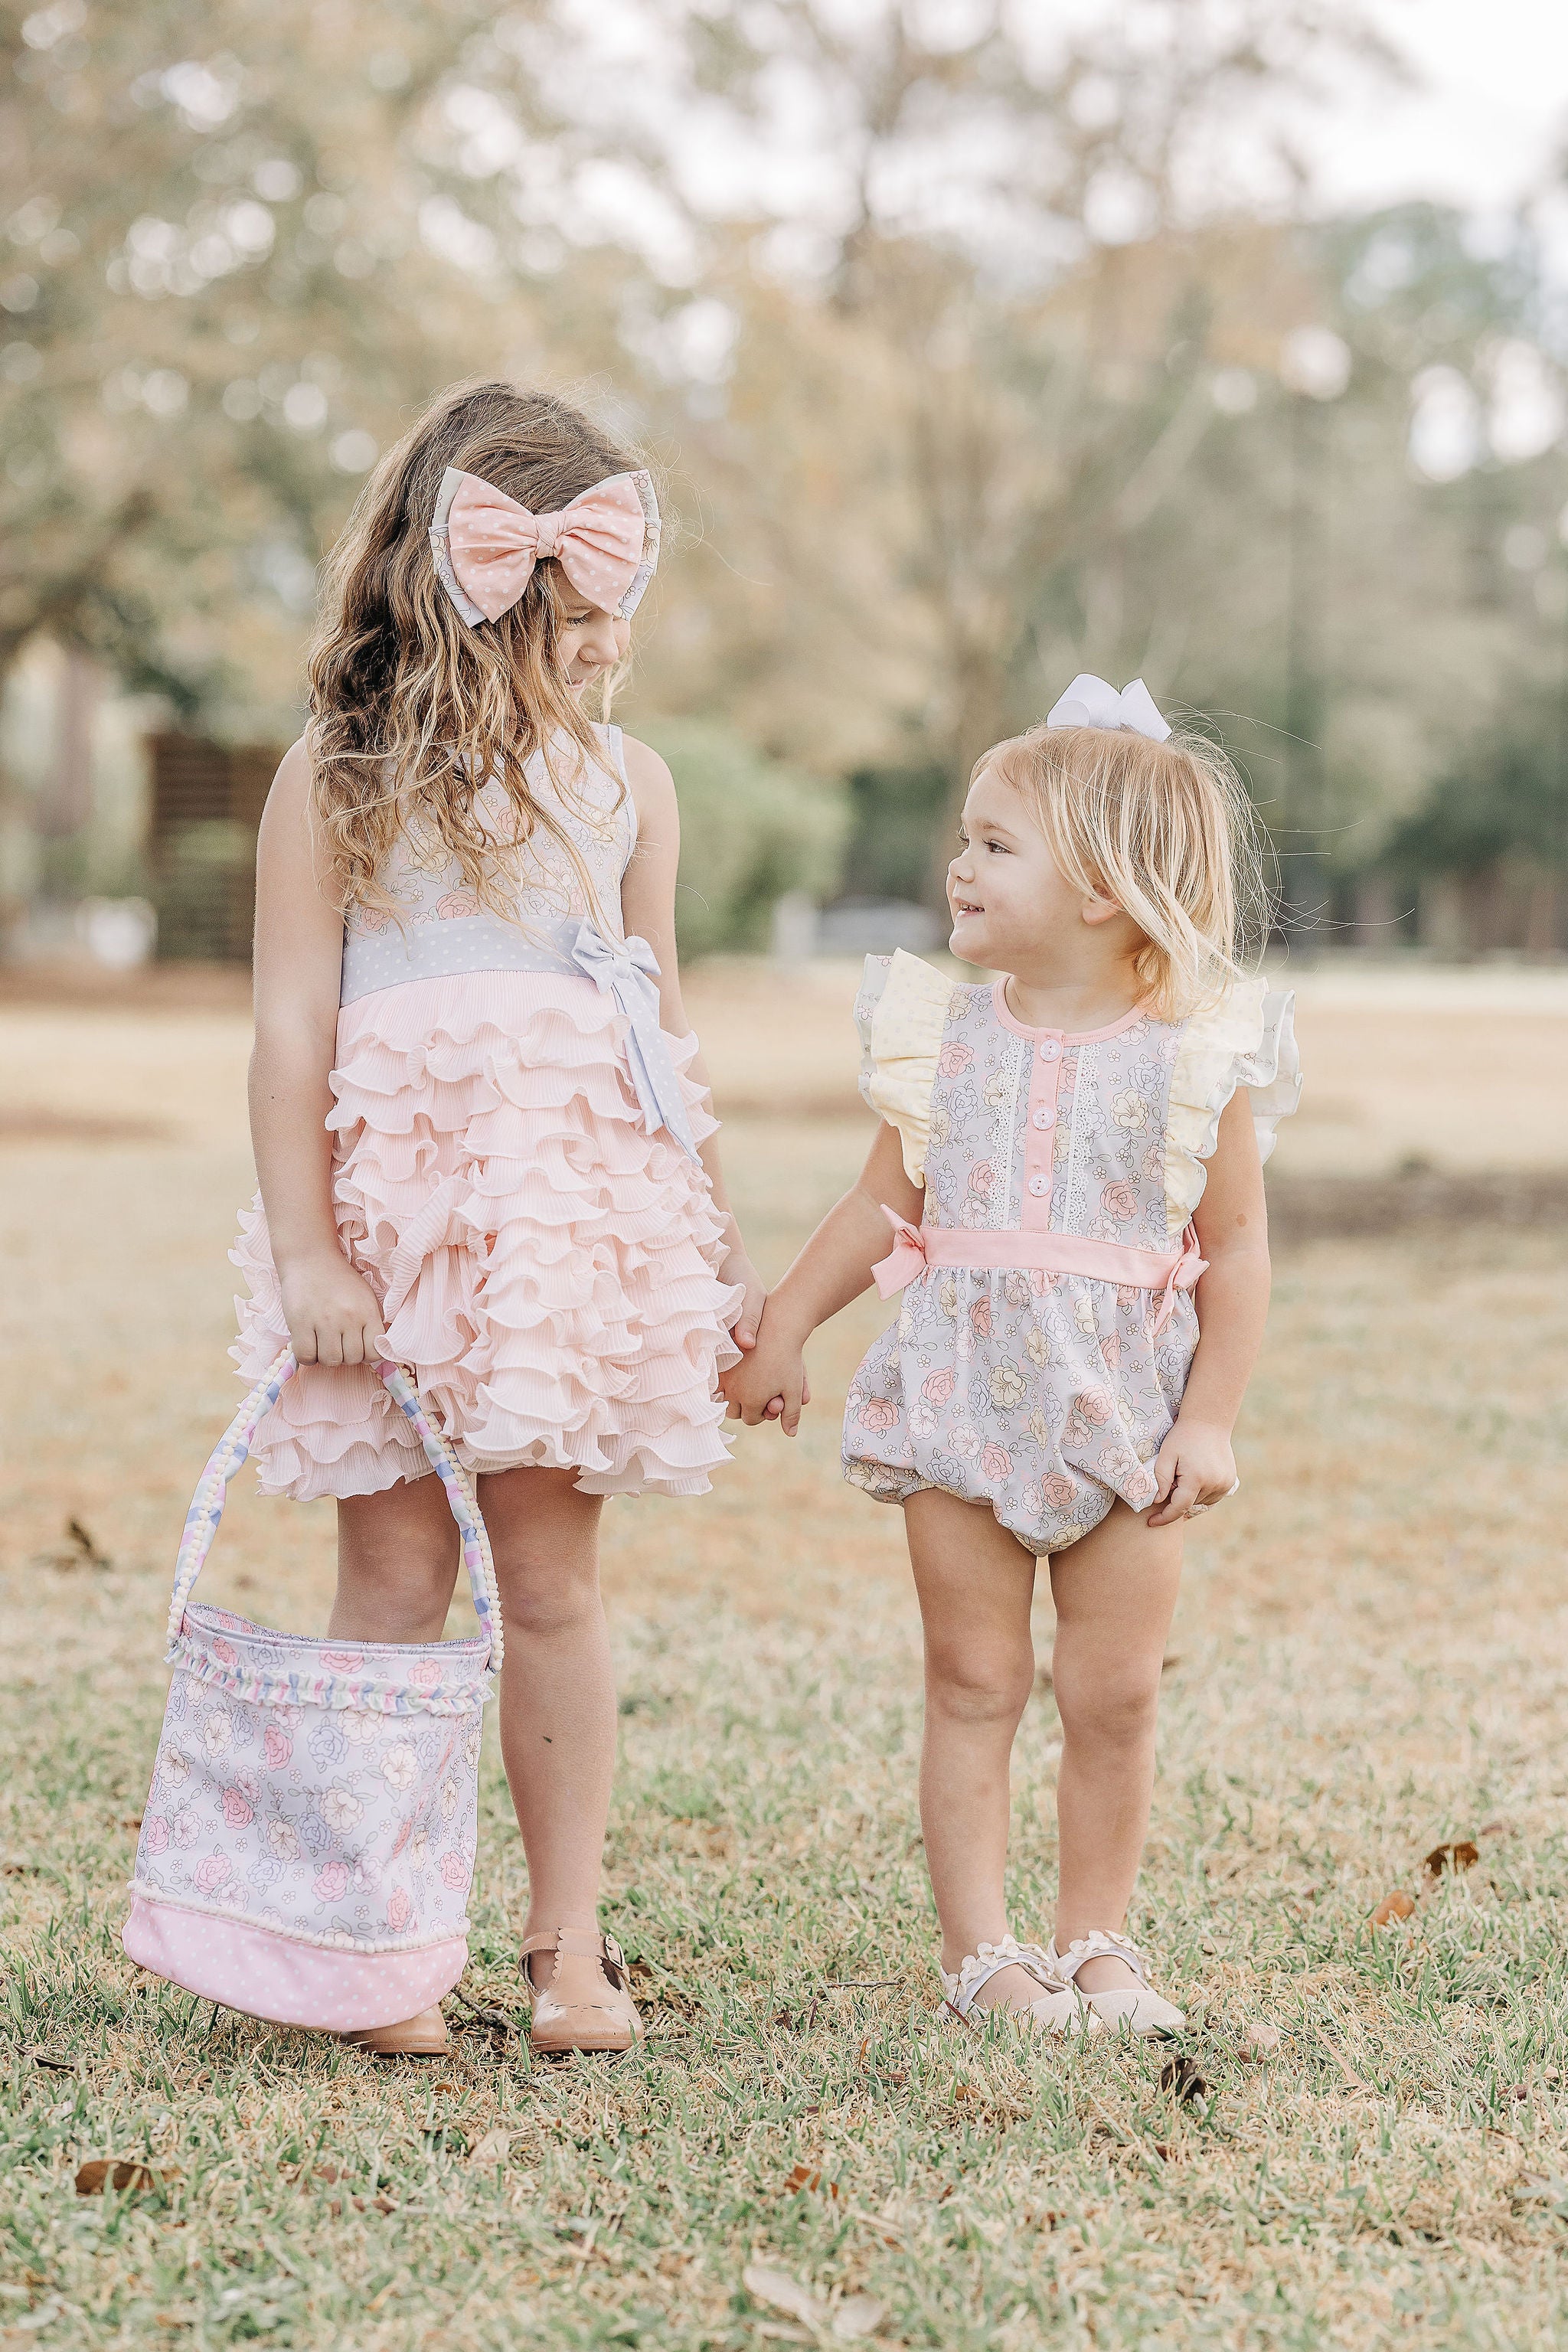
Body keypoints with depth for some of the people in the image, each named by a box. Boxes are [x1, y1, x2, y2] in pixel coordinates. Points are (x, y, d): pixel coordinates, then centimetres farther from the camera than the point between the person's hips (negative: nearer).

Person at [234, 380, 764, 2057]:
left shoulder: (623, 784, 11)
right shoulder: (338, 780, 0)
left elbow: (660, 1026, 16)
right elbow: (291, 1022, -3)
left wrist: (720, 1253, 16)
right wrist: (305, 1250, -9)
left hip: (576, 1210, 3)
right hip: (393, 1208, -2)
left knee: (550, 1575, 4)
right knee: (397, 1576, -1)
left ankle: (569, 1941, 10)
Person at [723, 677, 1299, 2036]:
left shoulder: (1200, 1055, -6)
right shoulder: (947, 1034, 2)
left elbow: (1235, 1246, -3)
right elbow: (886, 1204, 11)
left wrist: (1210, 1420, -7)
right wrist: (781, 1331, 11)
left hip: (1123, 1406, -1)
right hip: (964, 1391, 2)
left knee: (1116, 1693, 5)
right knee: (975, 1682, 4)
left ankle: (1097, 1940, 20)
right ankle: (980, 1948, 12)